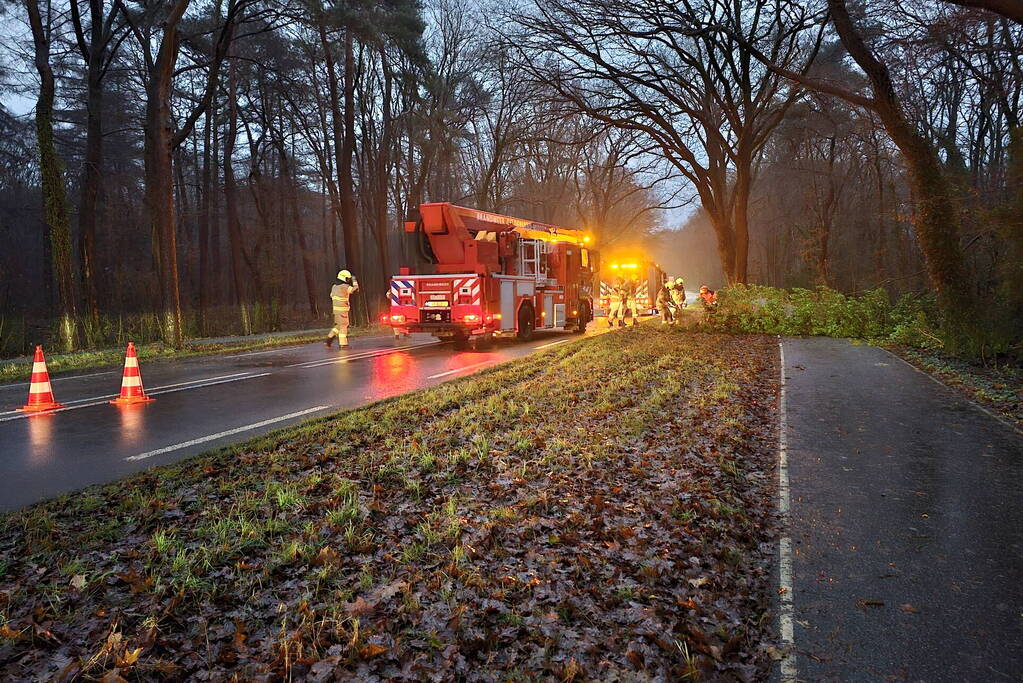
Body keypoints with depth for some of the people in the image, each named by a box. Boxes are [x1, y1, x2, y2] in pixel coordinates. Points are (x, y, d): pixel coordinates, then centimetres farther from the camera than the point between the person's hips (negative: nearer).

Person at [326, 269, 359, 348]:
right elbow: (356, 289, -10)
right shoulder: (345, 287, -15)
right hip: (342, 310, -8)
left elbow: (332, 297, 19)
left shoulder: (334, 286, 11)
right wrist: (354, 280, 1)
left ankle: (329, 340, 11)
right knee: (343, 326, -2)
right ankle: (342, 344, 1)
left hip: (336, 309, 8)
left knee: (338, 326, 17)